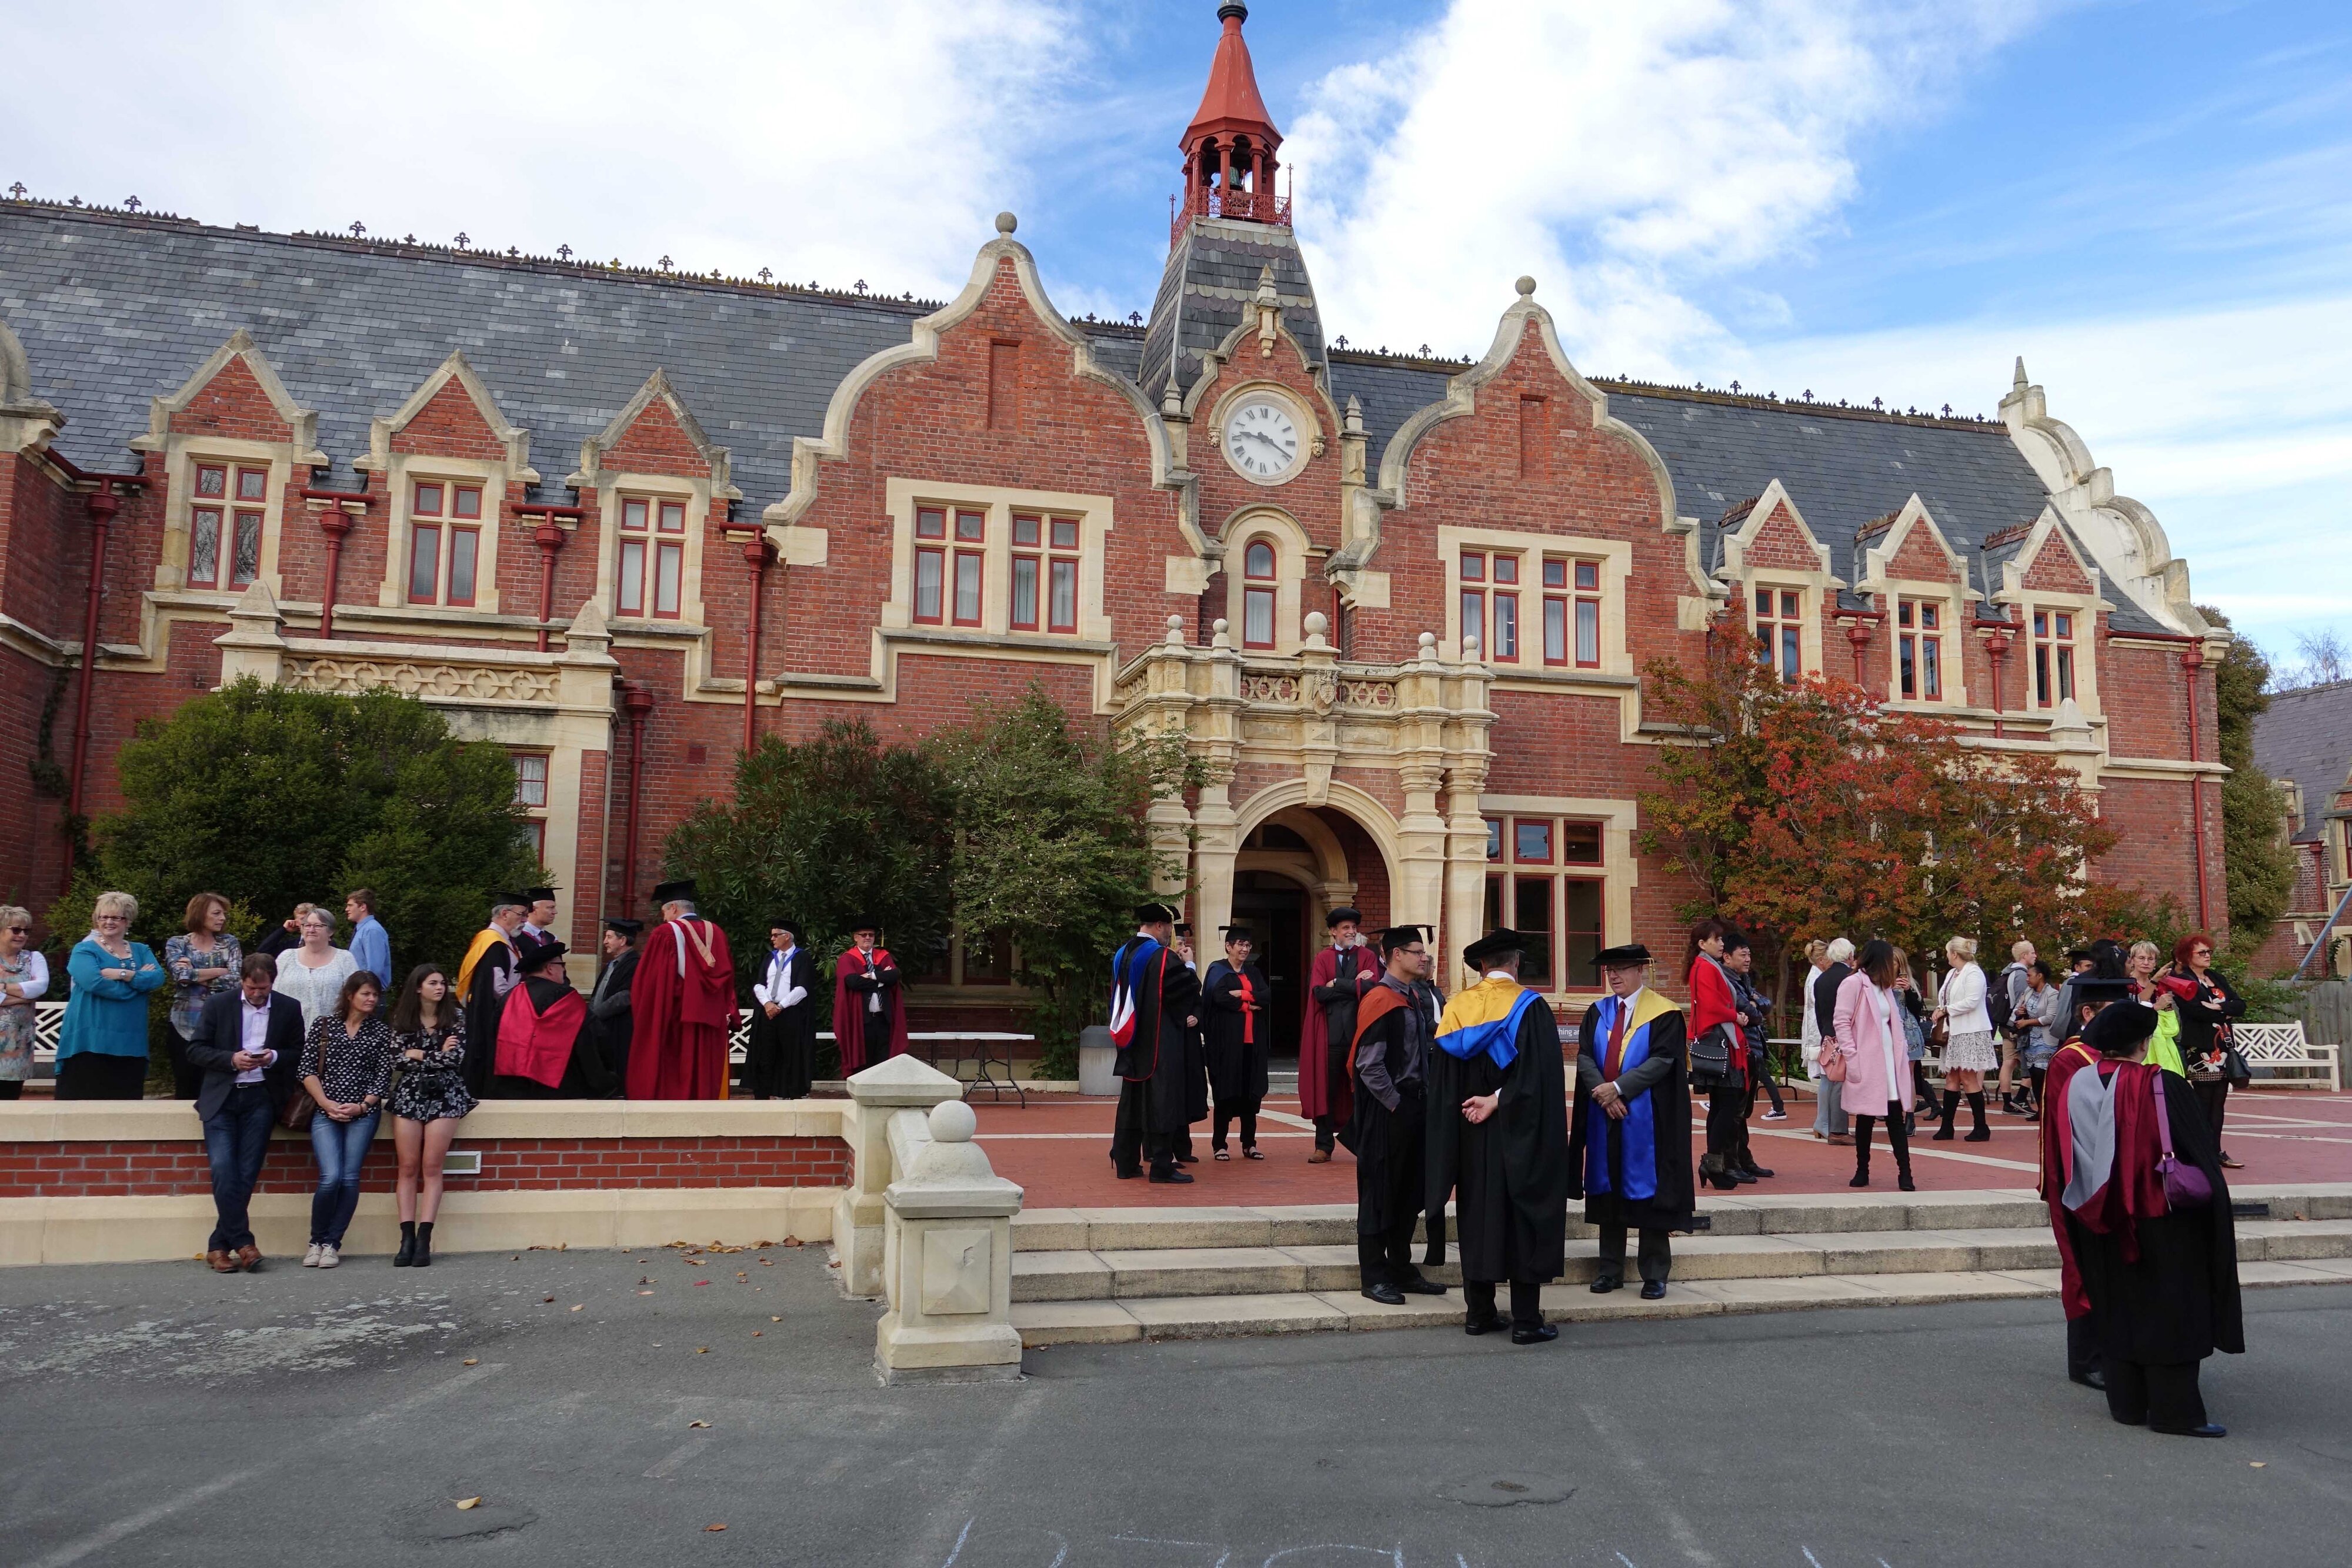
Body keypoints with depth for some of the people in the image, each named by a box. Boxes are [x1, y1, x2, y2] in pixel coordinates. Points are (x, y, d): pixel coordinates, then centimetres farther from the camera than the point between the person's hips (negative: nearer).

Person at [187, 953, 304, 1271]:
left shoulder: (289, 1009, 5)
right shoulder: (219, 1005, 3)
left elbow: (300, 1054, 10)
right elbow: (196, 1050, 2)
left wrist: (275, 1057, -11)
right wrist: (232, 1059, -14)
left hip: (261, 1098, 0)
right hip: (221, 1098, 0)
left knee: (246, 1174, -4)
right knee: (223, 1170, -13)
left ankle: (219, 1246, 7)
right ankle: (243, 1243, -5)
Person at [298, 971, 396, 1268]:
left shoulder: (382, 1031, 9)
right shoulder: (324, 1026, 9)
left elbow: (384, 1076, 4)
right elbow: (307, 1068, 4)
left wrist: (361, 1106, -8)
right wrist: (325, 1103, -7)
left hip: (363, 1112, 1)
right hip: (325, 1111, -1)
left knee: (350, 1179, -6)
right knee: (331, 1177, -14)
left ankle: (332, 1244, 5)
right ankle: (316, 1241, 5)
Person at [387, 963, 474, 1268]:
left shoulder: (456, 1017, 5)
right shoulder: (402, 1020, 8)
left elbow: (456, 1057, -7)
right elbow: (397, 1059, -1)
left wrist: (419, 1055, -3)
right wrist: (438, 1054, -5)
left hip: (444, 1095, -1)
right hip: (409, 1094, 1)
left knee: (431, 1167, -6)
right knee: (408, 1168, -4)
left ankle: (424, 1240, -8)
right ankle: (407, 1239, -3)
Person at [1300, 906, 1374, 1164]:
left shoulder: (1366, 957, 9)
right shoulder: (1322, 959, 8)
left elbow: (1372, 987, -10)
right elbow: (1319, 993, -7)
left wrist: (1337, 984, -8)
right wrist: (1355, 984, -8)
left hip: (1358, 1032, 0)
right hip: (1330, 1033, 0)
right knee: (1326, 1089, 1)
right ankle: (1324, 1146, 7)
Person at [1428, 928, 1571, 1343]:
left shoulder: (1458, 1008, 2)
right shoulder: (1530, 1006, -9)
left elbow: (1443, 1080, 2)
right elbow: (1541, 1074, -17)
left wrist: (1480, 1101, 5)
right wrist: (1498, 1100, -13)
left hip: (1472, 1137, 4)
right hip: (1521, 1137, -3)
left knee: (1478, 1219, 11)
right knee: (1523, 1219, 3)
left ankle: (1478, 1313, 15)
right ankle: (1526, 1320, 4)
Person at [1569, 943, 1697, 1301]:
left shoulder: (1664, 1014, -4)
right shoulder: (1597, 1013, 10)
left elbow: (1662, 1060, -13)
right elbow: (1585, 1057, 2)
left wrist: (1618, 1088, -18)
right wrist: (1602, 1092, -15)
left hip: (1646, 1119, -4)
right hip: (1604, 1115, 4)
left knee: (1649, 1192, 0)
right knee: (1608, 1191, 8)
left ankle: (1654, 1274, 10)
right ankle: (1610, 1270, 17)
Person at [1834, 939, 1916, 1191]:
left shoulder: (1885, 987, 19)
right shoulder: (1853, 984, -6)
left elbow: (1894, 1023, 18)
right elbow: (1842, 1023, -10)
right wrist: (1852, 1058, -17)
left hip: (1890, 1061, 6)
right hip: (1866, 1064, -6)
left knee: (1897, 1118, 0)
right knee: (1865, 1119, 3)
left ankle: (1905, 1174, -1)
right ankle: (1862, 1171, 15)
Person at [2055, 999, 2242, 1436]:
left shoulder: (2075, 1087, -3)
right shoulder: (2162, 1087, -19)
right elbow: (2202, 1152, -11)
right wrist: (2206, 1191, 5)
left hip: (2102, 1226, 5)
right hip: (2161, 1221, -5)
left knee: (2119, 1313, 14)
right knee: (2170, 1313, 4)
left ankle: (2126, 1403, 21)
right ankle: (2175, 1411, 6)